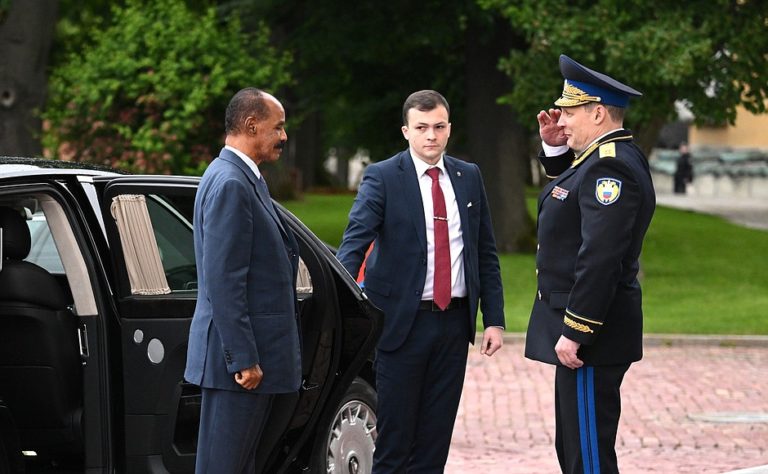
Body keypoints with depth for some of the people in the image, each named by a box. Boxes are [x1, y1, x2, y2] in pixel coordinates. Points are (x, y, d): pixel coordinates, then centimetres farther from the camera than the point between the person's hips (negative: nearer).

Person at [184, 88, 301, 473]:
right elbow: (223, 282, -22)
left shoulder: (246, 179, 15)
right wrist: (243, 360, -22)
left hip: (254, 353, 11)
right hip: (240, 355, -11)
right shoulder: (229, 184, -17)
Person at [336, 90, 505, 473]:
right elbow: (355, 240, -17)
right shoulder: (382, 178, -5)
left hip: (454, 322, 4)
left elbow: (486, 253, 13)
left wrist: (494, 319, 6)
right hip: (404, 322, -4)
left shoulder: (469, 178, 9)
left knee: (434, 440, 9)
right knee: (393, 441, 1)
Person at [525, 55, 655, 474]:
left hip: (590, 336, -11)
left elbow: (599, 259, -27)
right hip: (581, 327, 11)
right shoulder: (601, 156, 12)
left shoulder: (610, 167, -20)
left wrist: (574, 332, -26)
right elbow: (568, 190, 34)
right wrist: (554, 147, 16)